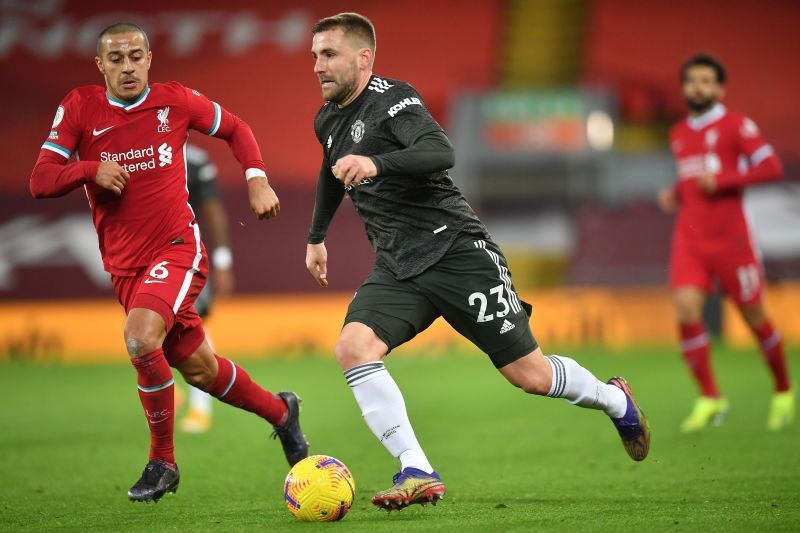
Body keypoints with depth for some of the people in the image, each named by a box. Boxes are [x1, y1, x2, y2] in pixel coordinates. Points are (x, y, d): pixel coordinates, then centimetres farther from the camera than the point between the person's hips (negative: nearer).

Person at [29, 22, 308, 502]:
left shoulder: (175, 101, -2)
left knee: (140, 337, -28)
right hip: (125, 265, 3)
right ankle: (279, 411, 37)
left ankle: (163, 461, -12)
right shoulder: (79, 108, 0)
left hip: (179, 248, -3)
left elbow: (236, 129, 15)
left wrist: (258, 179, 0)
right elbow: (40, 182, -4)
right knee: (199, 368, 9)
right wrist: (90, 168, -21)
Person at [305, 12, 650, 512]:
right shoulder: (328, 121, 14)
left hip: (455, 249, -7)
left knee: (531, 376, -2)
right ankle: (417, 474, -24)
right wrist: (316, 237, 43)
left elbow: (441, 152, -30)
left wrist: (377, 163, -43)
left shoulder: (392, 99, -12)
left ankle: (616, 400, 30)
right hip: (397, 269, 7)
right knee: (353, 346, -23)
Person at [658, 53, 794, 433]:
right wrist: (674, 195, 10)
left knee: (754, 316, 3)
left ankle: (784, 392, 24)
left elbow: (771, 167, -12)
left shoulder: (735, 126, -4)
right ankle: (709, 399, -8)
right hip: (689, 237, 4)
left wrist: (723, 180, -18)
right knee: (686, 310, -15)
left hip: (729, 236, -4)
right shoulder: (679, 135, 15)